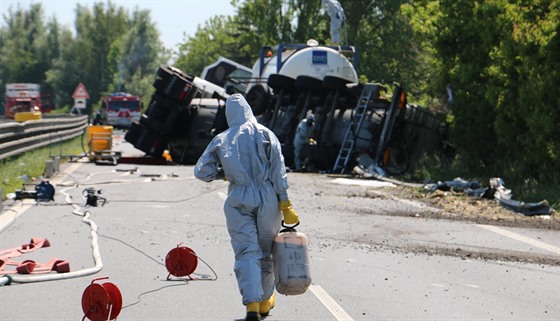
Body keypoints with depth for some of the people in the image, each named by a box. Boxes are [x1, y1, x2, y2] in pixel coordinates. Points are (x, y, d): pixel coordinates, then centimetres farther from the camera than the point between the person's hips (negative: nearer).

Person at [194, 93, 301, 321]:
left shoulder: (221, 140, 8)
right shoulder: (264, 134, 4)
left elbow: (201, 172, 3)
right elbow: (278, 171, -4)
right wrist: (285, 204, -5)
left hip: (238, 199, 0)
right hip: (267, 197, 0)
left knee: (246, 253, -4)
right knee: (266, 250, 15)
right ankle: (265, 301, 30)